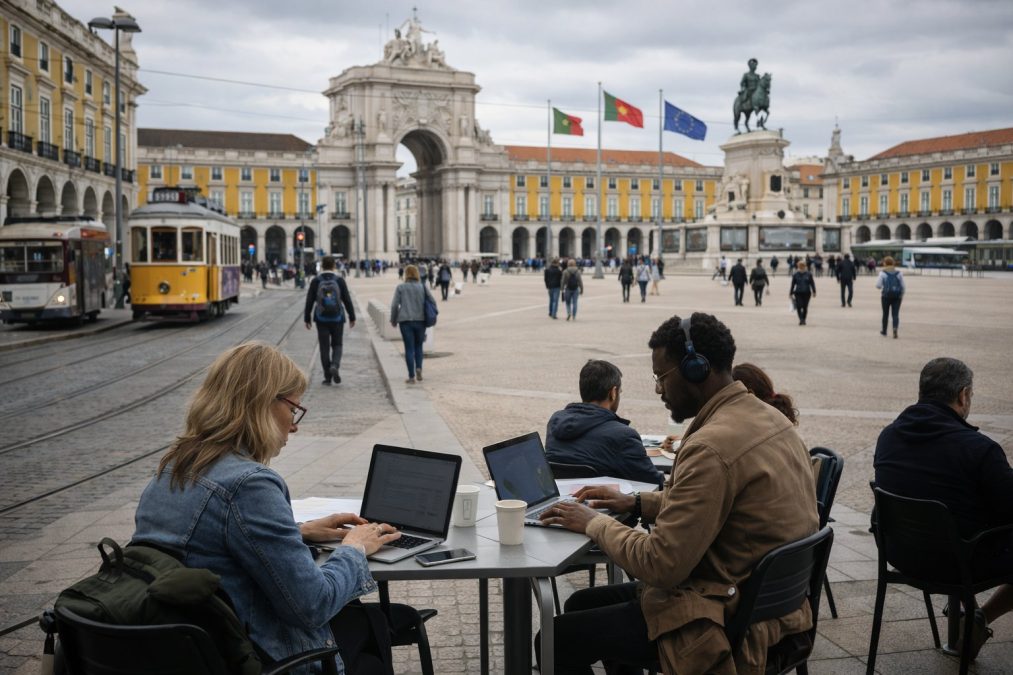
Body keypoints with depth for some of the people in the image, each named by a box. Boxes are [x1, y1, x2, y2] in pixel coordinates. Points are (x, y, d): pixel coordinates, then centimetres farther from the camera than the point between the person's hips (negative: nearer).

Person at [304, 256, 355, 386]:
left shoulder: (315, 281, -4)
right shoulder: (339, 281, -4)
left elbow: (309, 301, -3)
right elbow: (347, 300, -2)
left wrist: (307, 319, 5)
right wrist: (352, 317, 7)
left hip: (321, 319, 0)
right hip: (337, 319, 0)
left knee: (324, 347, 6)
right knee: (337, 345, 13)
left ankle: (327, 377, 7)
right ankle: (335, 366, -14)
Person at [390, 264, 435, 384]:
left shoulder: (400, 287, -1)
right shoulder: (422, 287, 4)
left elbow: (394, 305, -3)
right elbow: (432, 302, 3)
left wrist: (393, 320, 9)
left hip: (405, 321, -2)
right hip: (420, 320, 2)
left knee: (409, 348, 2)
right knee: (418, 346, 16)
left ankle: (411, 376, -1)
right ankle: (419, 367, -5)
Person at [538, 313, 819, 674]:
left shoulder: (711, 447, -27)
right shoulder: (767, 417, 4)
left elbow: (661, 565, -25)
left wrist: (594, 524, -9)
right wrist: (637, 502, 12)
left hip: (726, 620, -10)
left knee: (557, 640, -2)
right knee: (582, 604, 20)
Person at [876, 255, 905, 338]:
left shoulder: (882, 273, -6)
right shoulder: (899, 273, 3)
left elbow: (878, 285, -7)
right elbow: (903, 286, 3)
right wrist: (902, 294, 15)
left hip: (886, 295, -1)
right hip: (897, 295, 1)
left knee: (885, 313, 13)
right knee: (895, 314, 2)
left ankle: (884, 331, 25)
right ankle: (895, 328, -21)